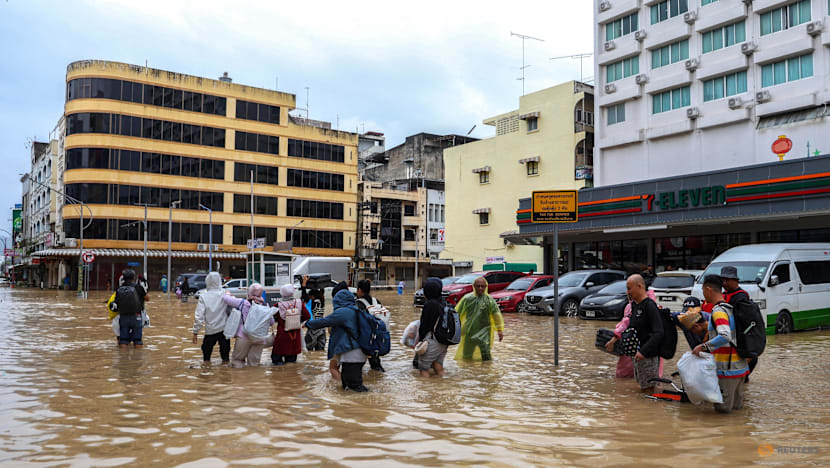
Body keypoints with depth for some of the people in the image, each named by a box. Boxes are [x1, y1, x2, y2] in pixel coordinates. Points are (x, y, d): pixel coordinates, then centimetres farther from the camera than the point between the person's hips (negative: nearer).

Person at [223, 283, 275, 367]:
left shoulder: (243, 303, -9)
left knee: (237, 360, 15)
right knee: (253, 365, 14)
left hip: (244, 337, -2)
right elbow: (271, 322, 6)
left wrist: (227, 294, 19)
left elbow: (225, 298, -4)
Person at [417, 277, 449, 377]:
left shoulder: (429, 304, -16)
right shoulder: (443, 303, 8)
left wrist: (419, 340, -5)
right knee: (439, 369, 15)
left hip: (432, 341, -8)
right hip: (444, 342, 8)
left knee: (424, 368, 0)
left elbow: (424, 325, -14)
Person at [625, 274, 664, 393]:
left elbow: (658, 333, -23)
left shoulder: (649, 305, -16)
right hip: (638, 353, 9)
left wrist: (643, 351, -28)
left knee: (648, 388, -2)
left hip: (648, 355, -9)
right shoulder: (634, 305, 11)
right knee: (642, 386, 18)